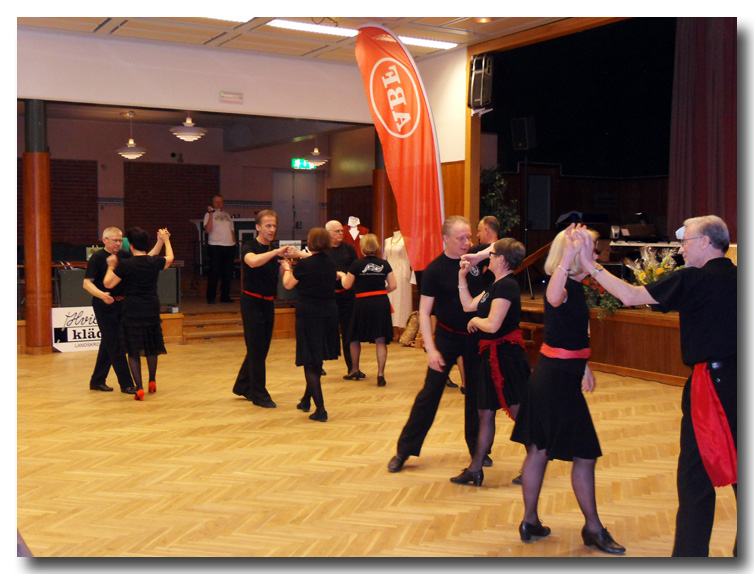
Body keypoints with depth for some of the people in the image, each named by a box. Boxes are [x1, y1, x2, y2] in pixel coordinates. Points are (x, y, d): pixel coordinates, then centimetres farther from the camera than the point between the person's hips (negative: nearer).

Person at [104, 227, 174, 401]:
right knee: (152, 346, 21)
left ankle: (139, 388, -3)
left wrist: (111, 266, 10)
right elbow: (170, 258, 22)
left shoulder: (125, 265, -13)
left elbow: (108, 283, -6)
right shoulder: (155, 262, -1)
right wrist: (166, 240, 37)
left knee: (133, 351, 4)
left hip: (132, 311, -4)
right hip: (152, 309, 4)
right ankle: (152, 382, 35)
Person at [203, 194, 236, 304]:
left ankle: (225, 296, 14)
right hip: (215, 246, -5)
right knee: (214, 272, -5)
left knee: (227, 272, 6)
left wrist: (234, 243, 12)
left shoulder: (227, 215, 20)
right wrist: (211, 214, -17)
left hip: (229, 246, 5)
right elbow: (208, 229, -12)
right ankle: (210, 297, 1)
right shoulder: (209, 214, 3)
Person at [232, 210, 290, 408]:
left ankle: (242, 386, 29)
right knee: (257, 349, -4)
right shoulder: (250, 246, -11)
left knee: (261, 348, 13)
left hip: (268, 303, 7)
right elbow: (252, 261, -35)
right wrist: (275, 253, -39)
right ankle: (259, 395, 4)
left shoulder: (273, 250, 10)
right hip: (252, 302, -7)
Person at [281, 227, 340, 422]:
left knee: (310, 362, -1)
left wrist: (287, 268, 17)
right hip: (329, 312, 6)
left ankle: (320, 409, -6)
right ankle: (306, 400, 35)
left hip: (308, 314, -6)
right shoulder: (331, 264, 2)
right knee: (317, 360, 19)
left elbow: (288, 284, -2)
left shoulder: (305, 264, -14)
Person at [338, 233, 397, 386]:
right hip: (382, 303, 2)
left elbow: (346, 285, 2)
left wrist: (342, 275, 22)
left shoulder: (357, 264, -5)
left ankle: (354, 371, 28)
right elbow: (393, 286, 3)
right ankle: (380, 375, -7)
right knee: (381, 340, 1)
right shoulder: (384, 264, 3)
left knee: (355, 338, 17)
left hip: (363, 303, -2)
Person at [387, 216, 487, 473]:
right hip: (447, 336, -3)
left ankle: (477, 448, 23)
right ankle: (404, 449, 6)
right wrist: (430, 349, -18)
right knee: (430, 393, -3)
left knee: (477, 393, 9)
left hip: (476, 336, 3)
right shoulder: (435, 270, -11)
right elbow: (424, 312, -11)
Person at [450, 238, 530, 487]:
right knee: (485, 412, 13)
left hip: (506, 355, -10)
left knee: (519, 412, 0)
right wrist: (462, 277, 15)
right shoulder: (496, 285, 13)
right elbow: (469, 305, 18)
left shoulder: (507, 286, -18)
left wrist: (475, 321, -6)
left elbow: (492, 325, -26)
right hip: (493, 355, 11)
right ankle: (475, 469, 20)